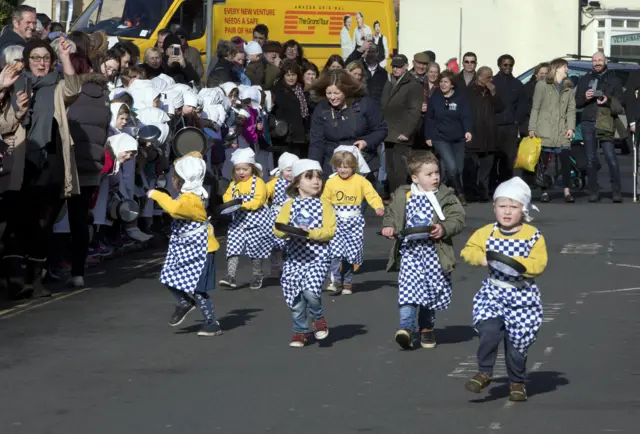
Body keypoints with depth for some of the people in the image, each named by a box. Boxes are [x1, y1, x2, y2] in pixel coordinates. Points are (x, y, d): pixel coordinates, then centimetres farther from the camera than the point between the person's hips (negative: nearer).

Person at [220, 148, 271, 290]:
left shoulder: (258, 182, -10)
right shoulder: (234, 184, 12)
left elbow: (258, 201, -19)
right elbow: (227, 196, 11)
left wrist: (242, 205, -24)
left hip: (255, 221, -5)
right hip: (238, 221, 5)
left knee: (256, 247, 6)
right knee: (233, 246, -8)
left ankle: (257, 276, 23)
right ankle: (231, 276, -15)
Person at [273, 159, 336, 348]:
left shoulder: (324, 205, 1)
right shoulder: (290, 205, 6)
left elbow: (330, 231, -8)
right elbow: (277, 229, 1)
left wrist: (309, 232, -20)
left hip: (318, 256, -3)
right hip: (294, 256, 3)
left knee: (310, 290, -22)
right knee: (294, 296, 5)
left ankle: (318, 317, 8)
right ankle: (300, 331, 24)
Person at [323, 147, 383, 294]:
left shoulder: (360, 181, -3)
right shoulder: (331, 182, 3)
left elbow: (372, 195, -11)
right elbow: (325, 201, 8)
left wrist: (378, 207, -29)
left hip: (354, 222, -1)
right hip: (336, 221, 1)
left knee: (351, 253, 4)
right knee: (335, 250, -15)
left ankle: (347, 282, 16)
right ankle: (336, 280, -13)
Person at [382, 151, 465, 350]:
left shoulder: (445, 196, 0)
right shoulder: (402, 196, 4)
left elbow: (458, 218, -5)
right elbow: (390, 214, 17)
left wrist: (444, 228, -22)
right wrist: (388, 227, -3)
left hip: (434, 253, 0)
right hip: (409, 251, 0)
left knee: (431, 290, 10)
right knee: (408, 288, -15)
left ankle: (426, 328, 28)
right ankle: (407, 328, -21)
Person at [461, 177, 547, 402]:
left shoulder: (533, 236, -7)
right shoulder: (486, 233, 1)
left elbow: (538, 264, -14)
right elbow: (468, 250, 2)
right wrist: (482, 258, -18)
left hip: (522, 297, -1)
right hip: (493, 292, 1)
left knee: (517, 342, 6)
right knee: (490, 330, -20)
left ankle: (517, 383, 26)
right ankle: (484, 373, -1)